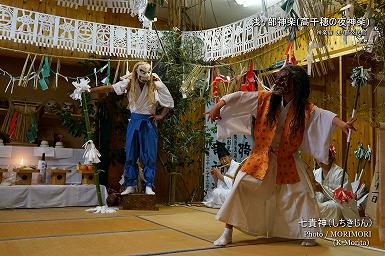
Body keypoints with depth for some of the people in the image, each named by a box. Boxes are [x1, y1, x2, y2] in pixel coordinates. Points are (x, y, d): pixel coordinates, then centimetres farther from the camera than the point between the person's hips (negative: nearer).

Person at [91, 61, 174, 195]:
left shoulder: (156, 84, -9)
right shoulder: (130, 82, -5)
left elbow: (169, 102, 2)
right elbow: (110, 88, -3)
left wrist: (161, 116, -3)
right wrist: (90, 90, -5)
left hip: (149, 122, -2)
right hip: (134, 121, 2)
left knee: (149, 156, -3)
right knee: (130, 155, 4)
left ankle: (148, 186, 4)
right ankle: (130, 185, 13)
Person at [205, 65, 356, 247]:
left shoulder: (305, 108, -8)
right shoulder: (264, 99, -6)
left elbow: (324, 115, -22)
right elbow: (239, 97, -6)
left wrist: (342, 124, -40)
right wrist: (218, 106, -13)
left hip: (288, 160, 0)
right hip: (261, 157, 0)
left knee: (302, 192, -1)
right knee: (241, 185, -9)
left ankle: (308, 233, 23)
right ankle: (227, 232, 4)